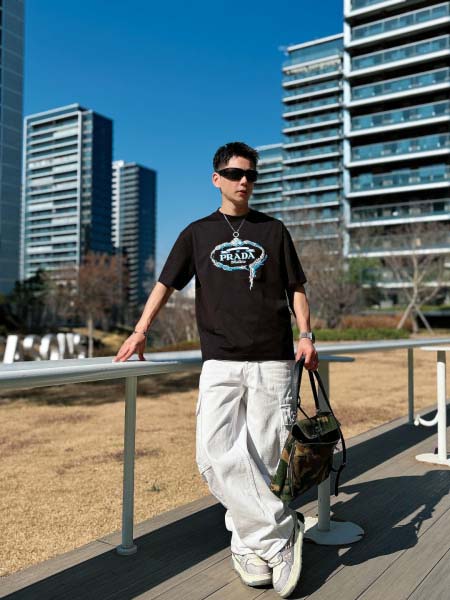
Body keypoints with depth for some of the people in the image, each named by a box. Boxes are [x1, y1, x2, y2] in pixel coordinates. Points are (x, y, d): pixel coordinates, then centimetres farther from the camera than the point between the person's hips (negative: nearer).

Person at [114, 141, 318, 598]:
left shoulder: (273, 230, 15)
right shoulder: (198, 232, 14)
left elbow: (295, 287, 15)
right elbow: (166, 283, 12)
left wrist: (306, 335, 2)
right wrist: (140, 331, 1)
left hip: (274, 360, 0)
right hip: (220, 361, 0)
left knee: (262, 459, -1)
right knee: (217, 457, -14)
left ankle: (250, 543, 15)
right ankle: (280, 531, -2)